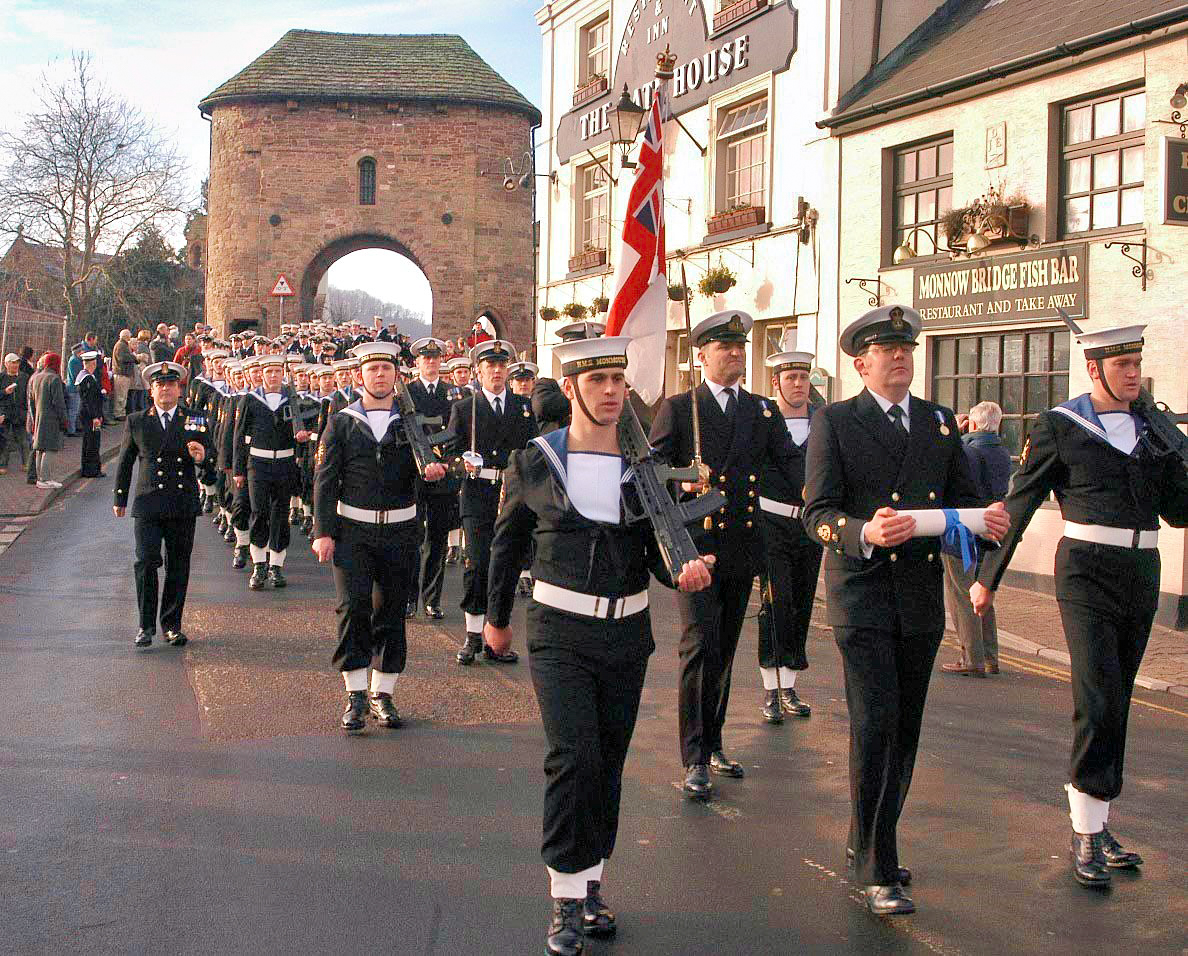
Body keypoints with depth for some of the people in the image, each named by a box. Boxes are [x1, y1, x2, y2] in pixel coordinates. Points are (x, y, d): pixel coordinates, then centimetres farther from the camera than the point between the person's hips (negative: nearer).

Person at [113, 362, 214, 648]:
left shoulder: (196, 421, 8)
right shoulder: (136, 421, 7)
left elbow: (211, 460, 9)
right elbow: (125, 462, 14)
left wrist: (203, 458, -15)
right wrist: (120, 499, 15)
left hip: (183, 506, 1)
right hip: (148, 504, -1)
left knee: (178, 567, 5)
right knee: (146, 562, -11)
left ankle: (172, 625, 16)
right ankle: (146, 625, -1)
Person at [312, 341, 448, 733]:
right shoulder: (342, 422, 3)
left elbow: (423, 470, 4)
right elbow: (325, 480, 1)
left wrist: (433, 471, -21)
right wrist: (323, 532, -6)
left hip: (399, 531, 2)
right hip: (353, 530, -2)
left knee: (391, 612, 5)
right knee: (353, 606, -11)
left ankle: (382, 695, 15)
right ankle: (356, 697, -3)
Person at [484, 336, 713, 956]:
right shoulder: (534, 463, -4)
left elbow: (659, 548, 2)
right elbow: (507, 542, 9)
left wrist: (686, 572, -21)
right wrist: (496, 616, 17)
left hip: (626, 635, 3)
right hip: (560, 632, -3)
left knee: (608, 763, 11)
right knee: (573, 757, -15)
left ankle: (590, 887, 28)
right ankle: (566, 900, -2)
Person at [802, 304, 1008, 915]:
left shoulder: (939, 422, 13)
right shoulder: (834, 422, -2)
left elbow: (962, 497, 14)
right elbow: (818, 513, -8)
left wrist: (987, 520, -10)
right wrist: (865, 533, -29)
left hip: (922, 598, 5)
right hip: (861, 595, -5)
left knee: (905, 730, 11)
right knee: (875, 726, -11)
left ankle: (868, 842, 28)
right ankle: (876, 871, -3)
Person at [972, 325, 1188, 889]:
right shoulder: (1059, 428, -4)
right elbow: (1017, 505, -2)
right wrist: (987, 577, -2)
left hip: (1142, 579, 5)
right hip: (1088, 577, -5)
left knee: (1114, 706, 11)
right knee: (1098, 705, -13)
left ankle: (1096, 824, 21)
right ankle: (1085, 836, -3)